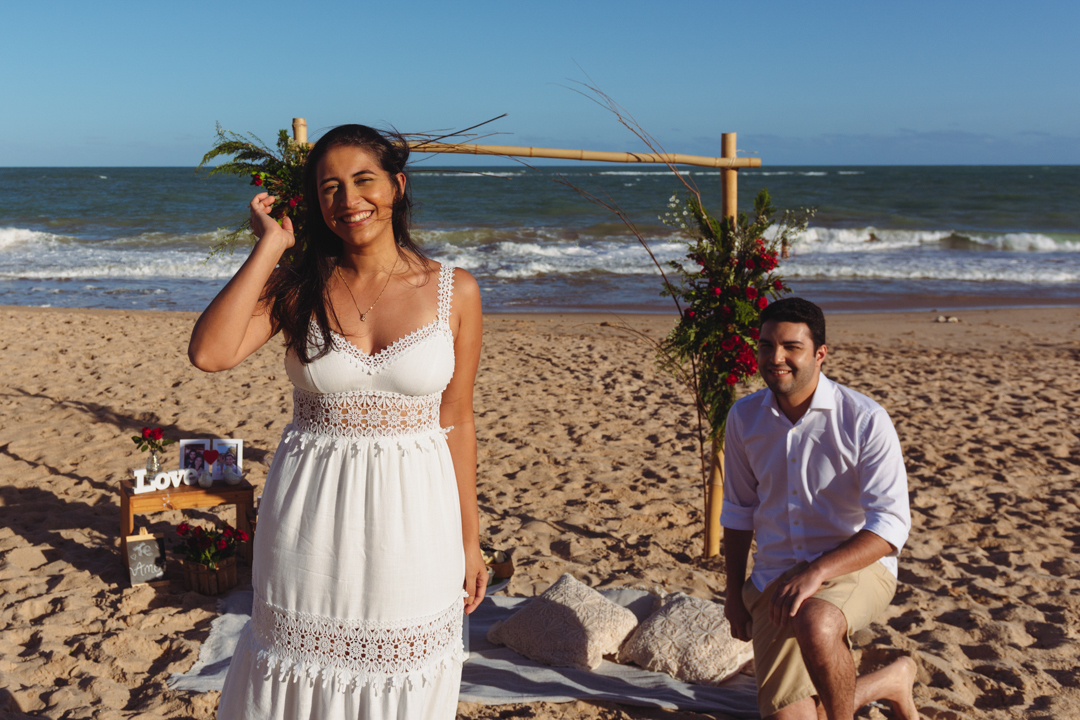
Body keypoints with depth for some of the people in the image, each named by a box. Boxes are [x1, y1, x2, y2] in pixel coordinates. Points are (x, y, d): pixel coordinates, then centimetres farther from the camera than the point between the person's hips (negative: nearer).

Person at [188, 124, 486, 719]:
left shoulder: (453, 292, -2)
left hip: (412, 517, 0)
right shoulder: (298, 286, -2)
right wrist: (268, 246, -11)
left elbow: (456, 421, 4)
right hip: (312, 518, 0)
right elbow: (209, 353, -18)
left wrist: (469, 541, 6)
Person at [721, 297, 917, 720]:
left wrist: (818, 571, -30)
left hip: (856, 566, -4)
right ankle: (887, 681, 22)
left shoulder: (865, 420, -13)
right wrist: (734, 593, 14)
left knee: (815, 625, -38)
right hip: (775, 577, 5)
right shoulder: (744, 417, 1)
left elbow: (891, 526, -17)